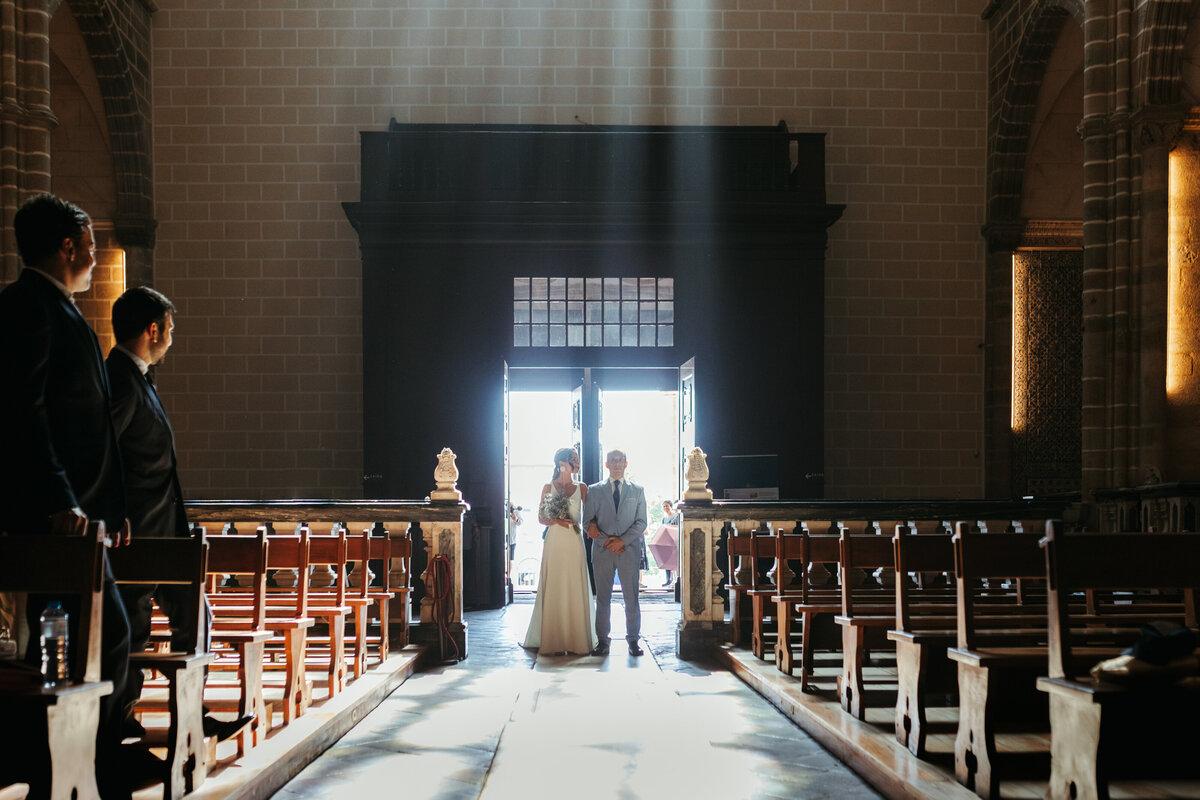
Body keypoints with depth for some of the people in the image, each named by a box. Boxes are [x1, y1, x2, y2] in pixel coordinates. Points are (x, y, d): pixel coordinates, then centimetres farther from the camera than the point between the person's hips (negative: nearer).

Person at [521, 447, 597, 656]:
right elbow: (540, 517, 5)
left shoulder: (581, 488, 9)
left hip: (574, 542, 2)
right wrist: (556, 521, -12)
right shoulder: (548, 487, 4)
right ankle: (552, 639, 4)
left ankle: (576, 639, 6)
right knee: (553, 589, -1)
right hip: (554, 542, -2)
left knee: (575, 590, 0)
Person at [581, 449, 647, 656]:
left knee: (631, 598, -1)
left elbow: (641, 522, 5)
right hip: (602, 551, 0)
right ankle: (602, 641, 7)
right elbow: (588, 522, 5)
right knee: (603, 598, 2)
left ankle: (633, 640, 6)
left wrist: (623, 540, -8)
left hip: (629, 549, 0)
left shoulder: (637, 491, 11)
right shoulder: (594, 490, 9)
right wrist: (605, 541, -8)